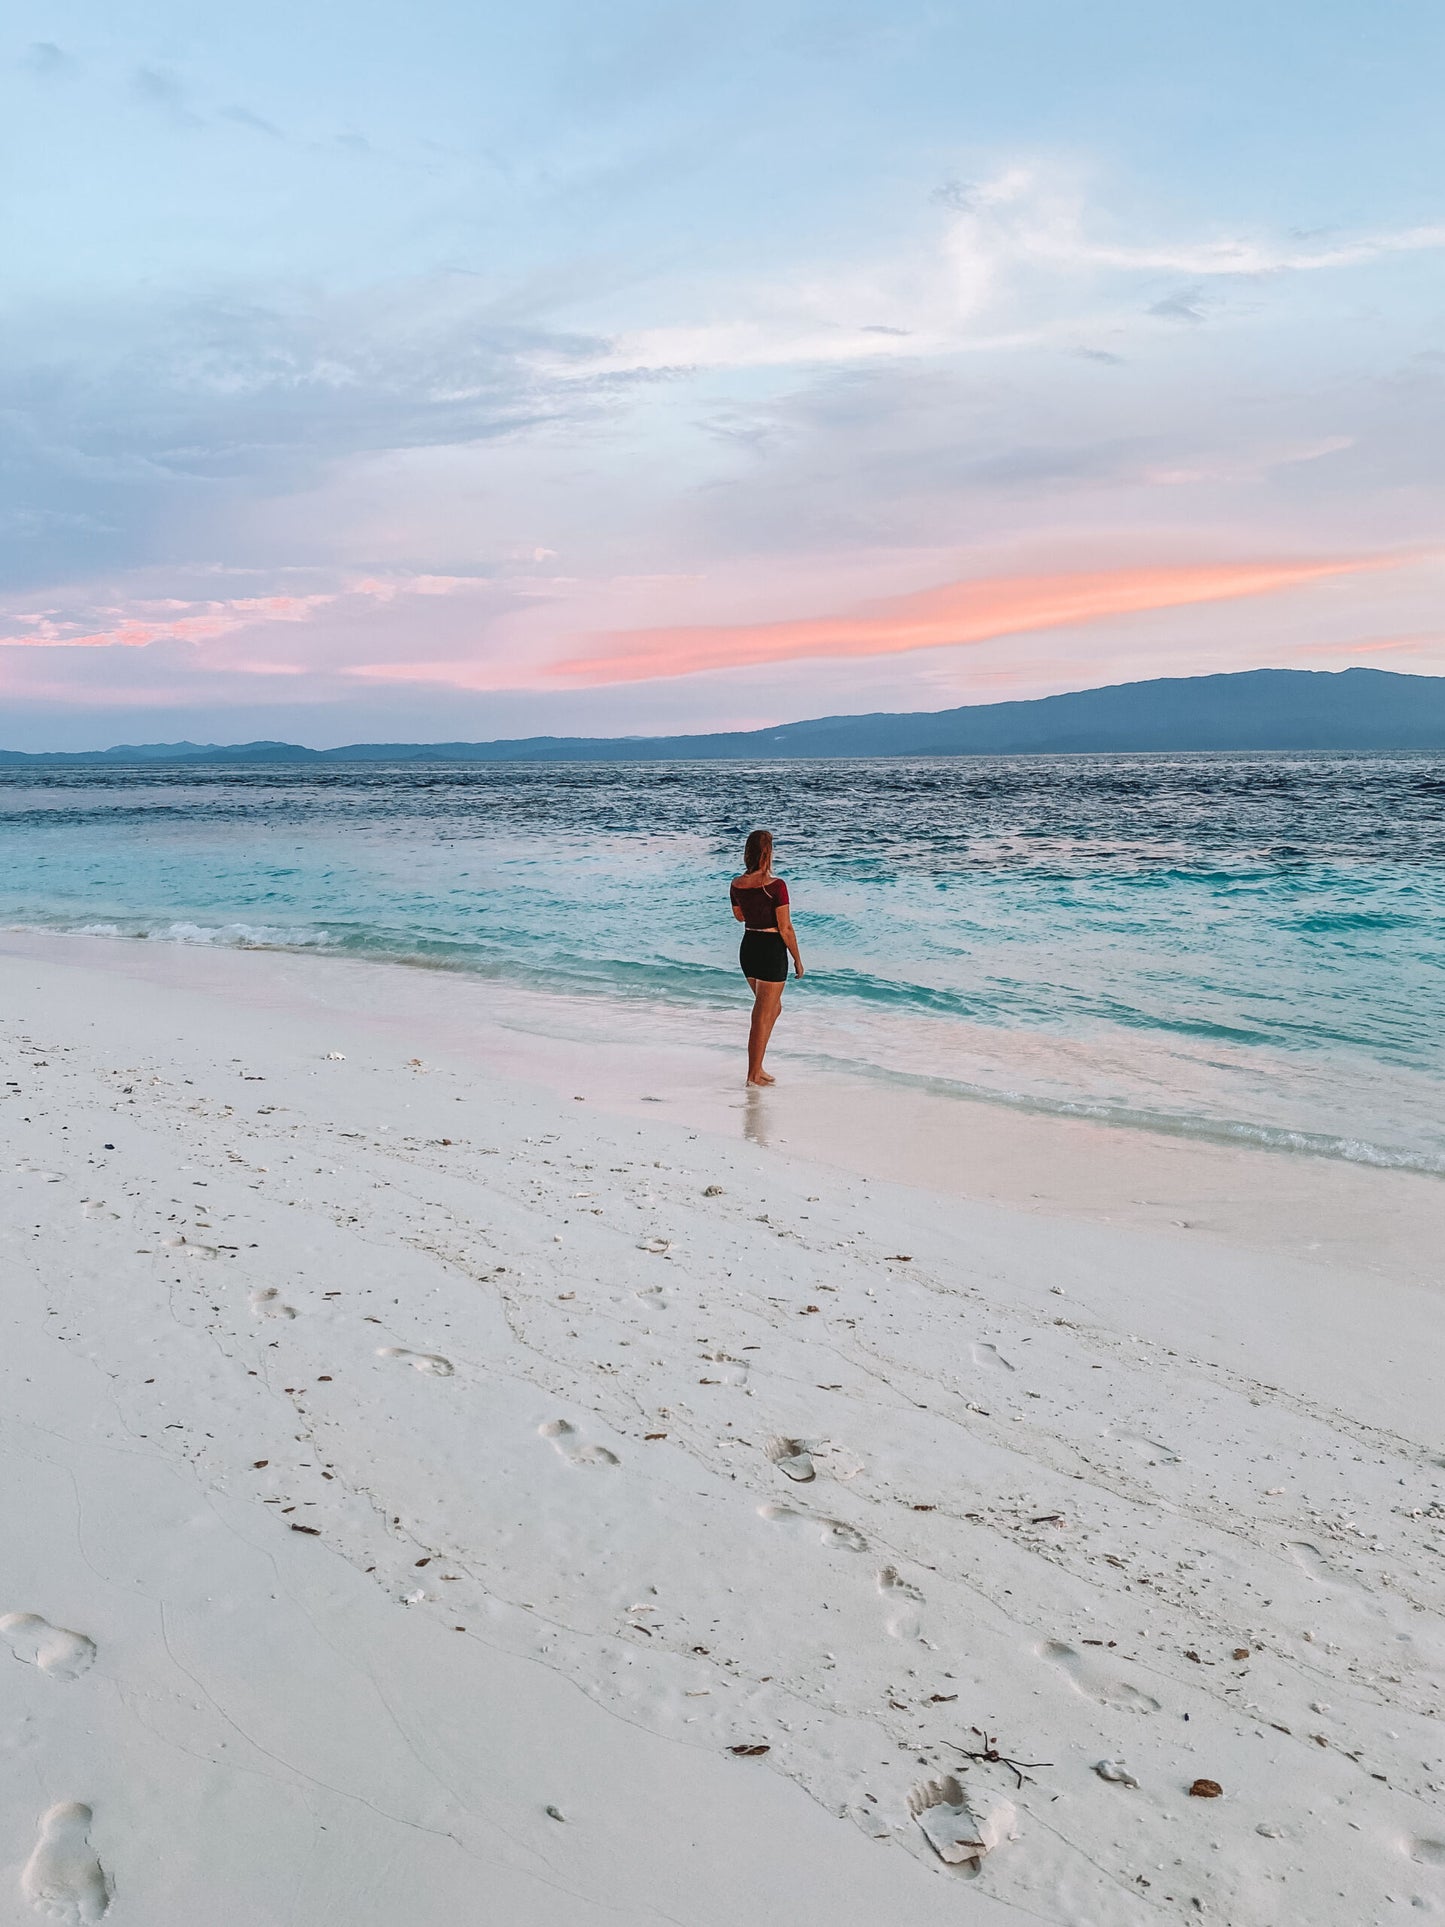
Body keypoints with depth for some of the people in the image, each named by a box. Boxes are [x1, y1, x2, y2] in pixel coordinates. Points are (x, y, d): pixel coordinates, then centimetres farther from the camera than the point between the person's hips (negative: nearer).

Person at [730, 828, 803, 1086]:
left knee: (773, 1007, 24)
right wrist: (797, 959, -4)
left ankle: (757, 1067, 24)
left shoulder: (736, 885, -1)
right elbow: (785, 929, -15)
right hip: (772, 951, -7)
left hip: (747, 948, 7)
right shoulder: (776, 885, -19)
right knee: (763, 1015, 5)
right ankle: (754, 1074, 12)